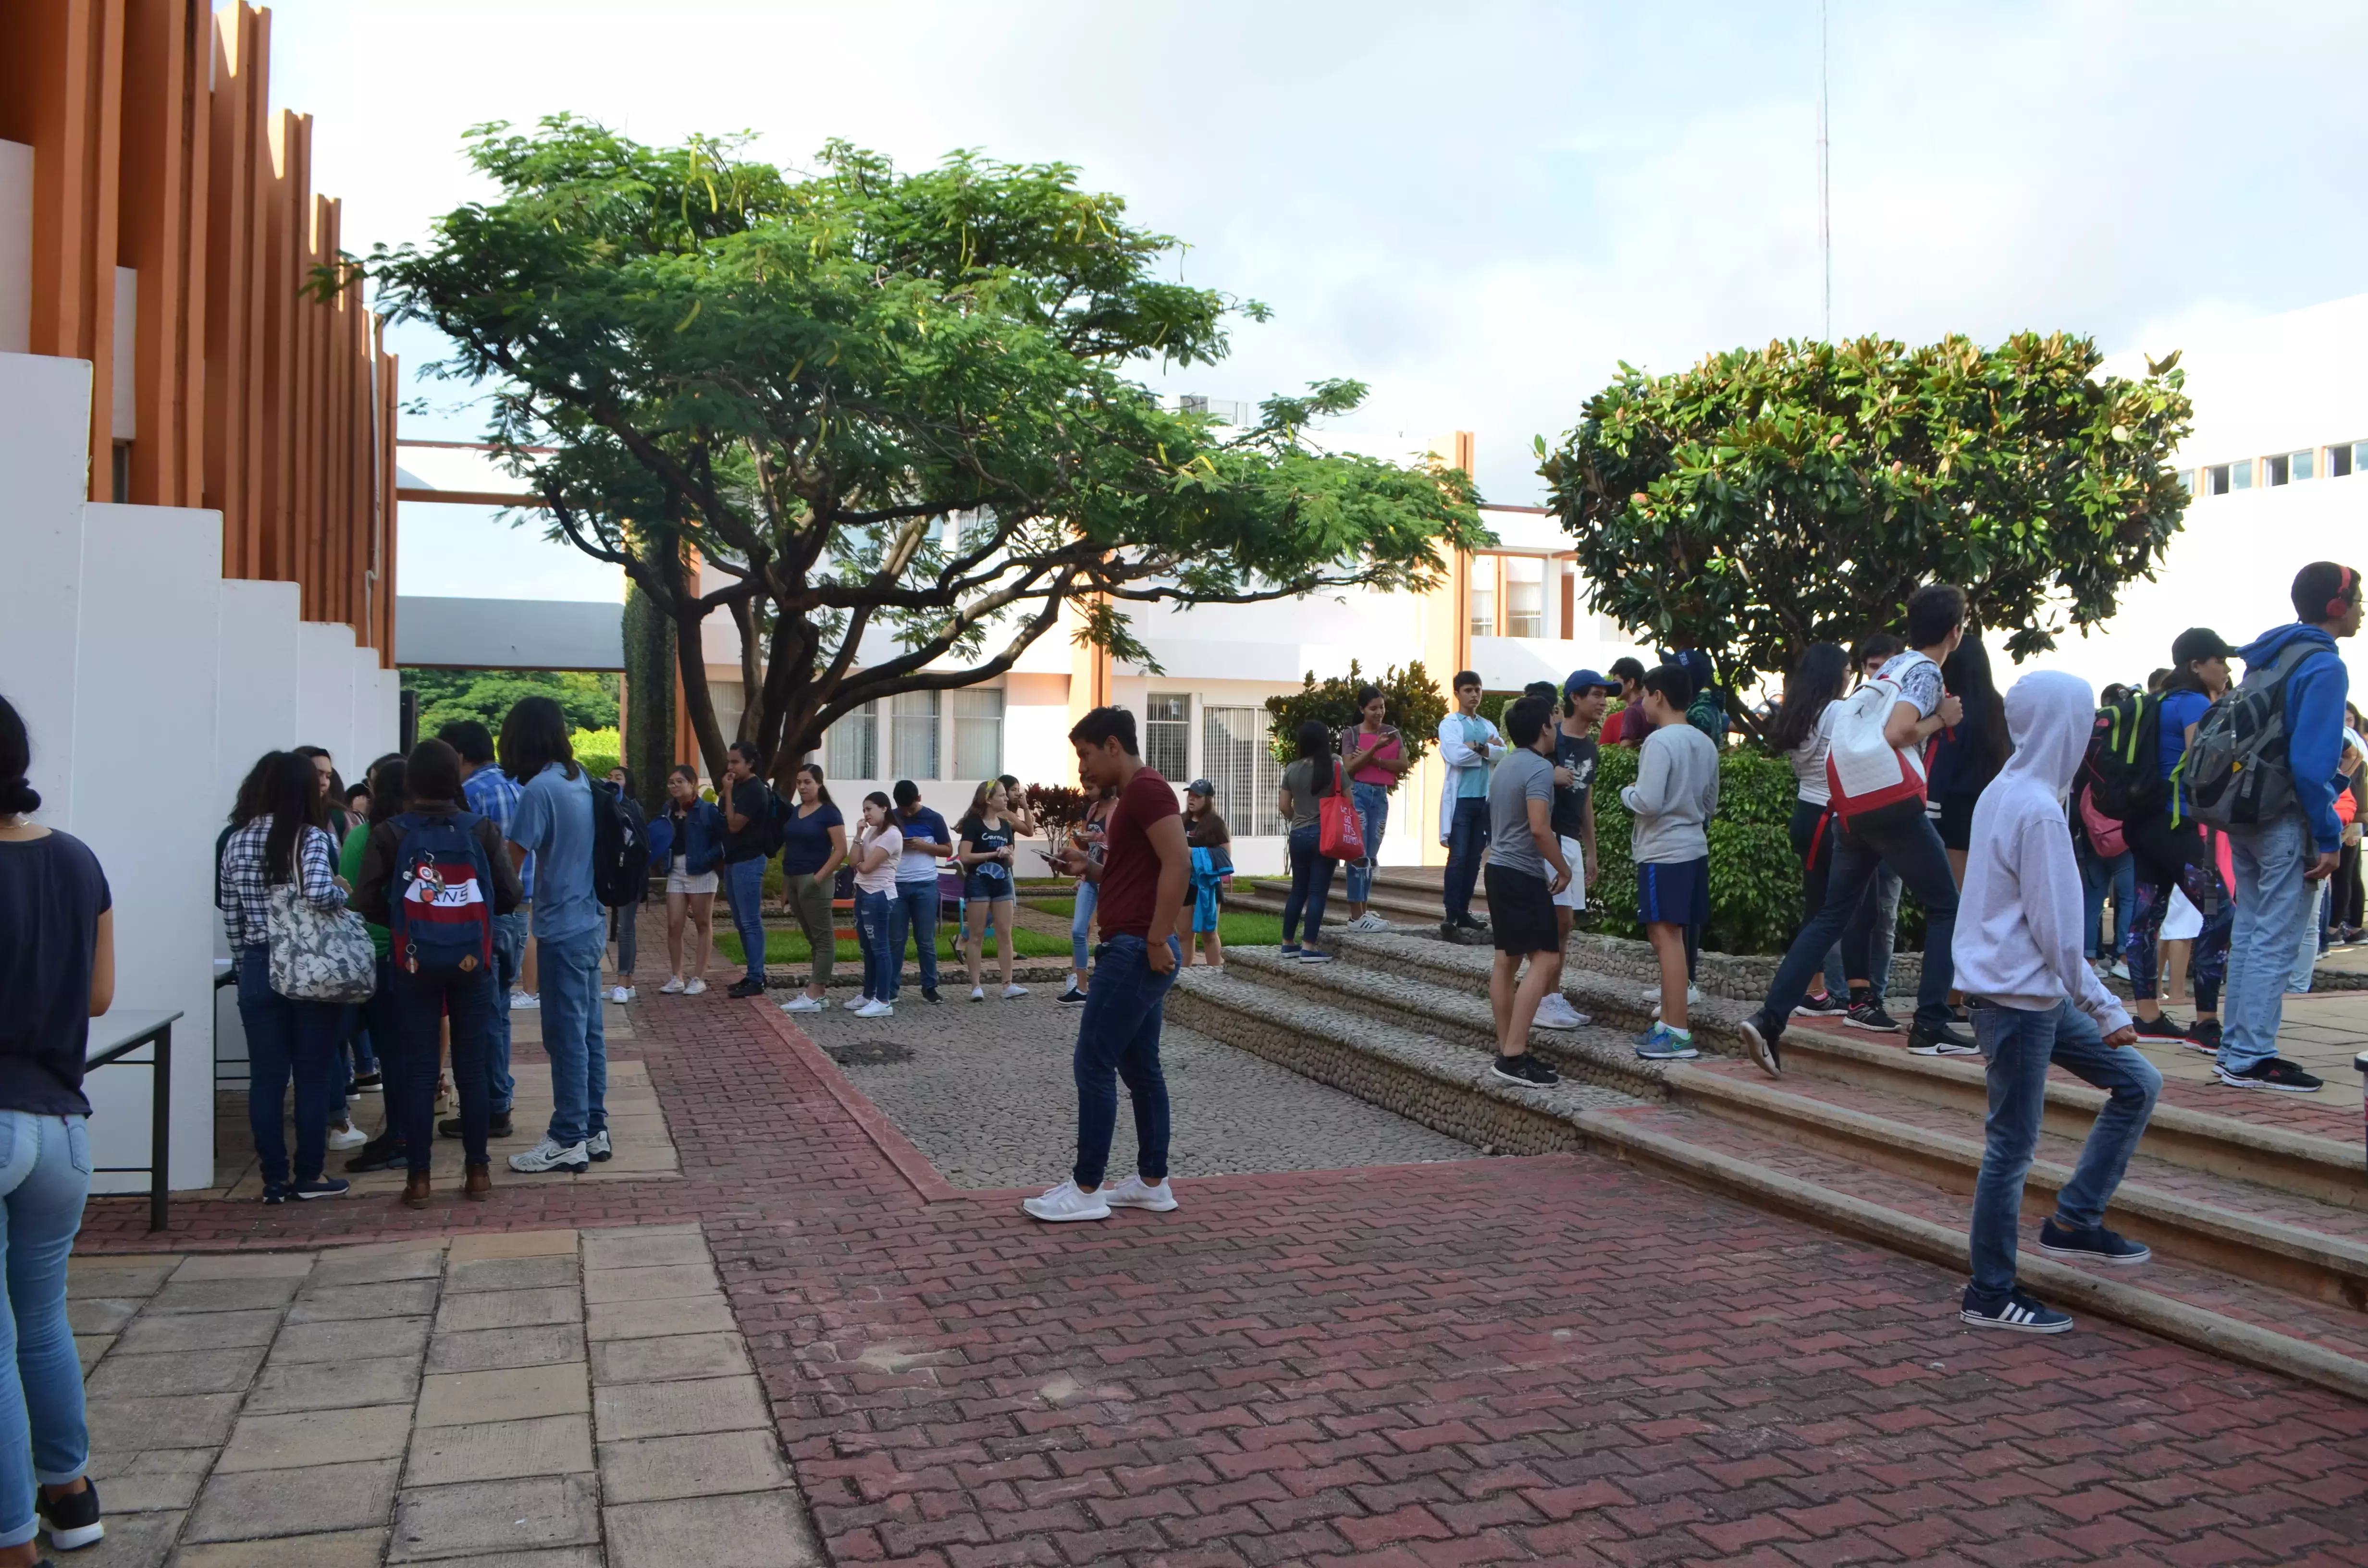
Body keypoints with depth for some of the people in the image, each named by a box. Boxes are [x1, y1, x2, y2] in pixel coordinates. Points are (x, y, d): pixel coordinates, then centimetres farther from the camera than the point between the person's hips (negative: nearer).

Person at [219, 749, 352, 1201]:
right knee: (312, 1076, 5)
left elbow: (230, 916, 8)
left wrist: (249, 959, 19)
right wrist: (343, 891, -6)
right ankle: (309, 1175, 12)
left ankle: (275, 1178, 13)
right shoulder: (312, 838, -11)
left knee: (266, 1077, 8)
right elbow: (319, 894, -27)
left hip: (258, 971, 4)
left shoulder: (237, 842, 6)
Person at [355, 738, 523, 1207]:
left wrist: (402, 919, 10)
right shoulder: (482, 830, -3)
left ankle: (418, 1176, 8)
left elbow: (367, 902, -9)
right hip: (472, 963, 1)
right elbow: (508, 895, -5)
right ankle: (477, 1170, 12)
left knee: (418, 1067, 5)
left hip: (413, 965, -1)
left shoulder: (388, 833, -5)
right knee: (472, 1066, 7)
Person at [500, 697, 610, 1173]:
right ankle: (594, 1130, 20)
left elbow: (511, 863, -12)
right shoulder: (581, 779, 8)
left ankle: (568, 1141, 6)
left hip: (563, 929, -8)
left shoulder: (539, 790, -16)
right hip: (591, 923, 8)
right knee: (589, 1030, 13)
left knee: (566, 1035, -1)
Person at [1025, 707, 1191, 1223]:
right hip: (1136, 949, 11)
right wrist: (1091, 869, 10)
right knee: (1140, 1067, 13)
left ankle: (1086, 1189, 1)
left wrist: (1158, 939, -24)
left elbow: (1179, 862, -25)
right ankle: (1152, 1183, 18)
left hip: (1136, 949, -11)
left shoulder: (1146, 788, -14)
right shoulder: (1135, 794, 18)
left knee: (1093, 1063, -5)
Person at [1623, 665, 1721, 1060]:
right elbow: (1710, 805, 18)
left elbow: (1647, 802, -20)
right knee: (1674, 936, 15)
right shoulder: (1705, 743, 11)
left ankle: (1678, 1035, -7)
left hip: (1664, 852, -9)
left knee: (1667, 936, -7)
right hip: (1696, 847, 9)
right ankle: (1667, 1023, 22)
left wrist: (1626, 792, -2)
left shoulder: (1660, 741, -15)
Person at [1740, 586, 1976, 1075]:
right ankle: (1930, 1026, 7)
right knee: (1945, 909, 8)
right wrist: (1939, 719, -6)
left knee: (1832, 914, 8)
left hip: (1857, 806, 8)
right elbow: (1896, 733, -23)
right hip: (1895, 806, -8)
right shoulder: (1927, 672, -8)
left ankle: (1770, 1019, -2)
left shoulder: (1892, 666, 18)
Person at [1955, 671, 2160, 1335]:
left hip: (2033, 993, 10)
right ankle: (1991, 1295, 11)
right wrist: (2106, 1007, -11)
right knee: (2012, 1146, -1)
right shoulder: (2038, 810, -19)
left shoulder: (2002, 794, 10)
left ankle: (2074, 1222, 20)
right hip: (2018, 998, -10)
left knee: (2138, 1082, 15)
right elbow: (2057, 928, -19)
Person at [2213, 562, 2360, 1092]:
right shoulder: (2324, 666, -12)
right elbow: (2311, 763, -19)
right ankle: (2251, 1059, -2)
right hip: (2285, 822, -8)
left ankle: (2234, 1048, 19)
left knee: (2249, 934, 14)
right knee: (2275, 943, -4)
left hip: (2242, 815, 8)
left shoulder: (2267, 658, 14)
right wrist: (2329, 837, -14)